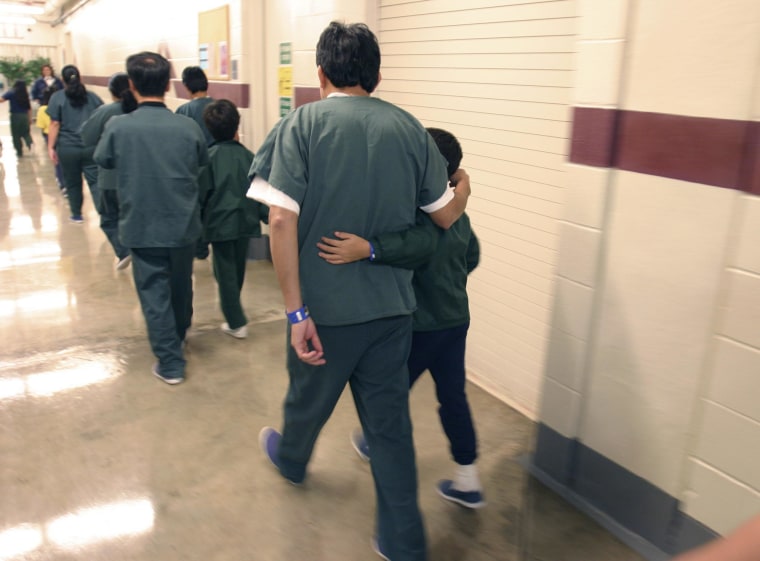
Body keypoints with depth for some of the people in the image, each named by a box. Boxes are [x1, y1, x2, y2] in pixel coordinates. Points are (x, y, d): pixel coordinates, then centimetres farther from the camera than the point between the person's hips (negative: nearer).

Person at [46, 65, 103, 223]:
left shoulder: (57, 97, -1)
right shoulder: (93, 97, 7)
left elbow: (55, 124, -5)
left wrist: (51, 147, -1)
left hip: (67, 148, -1)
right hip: (91, 147, 1)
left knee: (72, 183, 13)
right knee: (95, 181, -2)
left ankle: (77, 215, 26)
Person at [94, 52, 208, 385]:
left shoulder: (118, 126, -13)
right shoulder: (188, 127, -9)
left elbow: (102, 160, 5)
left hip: (142, 227, -2)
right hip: (183, 224, 3)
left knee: (154, 294, 6)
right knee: (181, 286, 22)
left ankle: (171, 363, 8)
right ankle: (179, 337, 44)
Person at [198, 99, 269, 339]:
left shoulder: (208, 156, -10)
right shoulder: (247, 155, 0)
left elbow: (201, 193, -6)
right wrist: (266, 215, 8)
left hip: (219, 222, -4)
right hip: (245, 220, 4)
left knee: (226, 272, 3)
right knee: (238, 269, 19)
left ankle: (236, 322, 1)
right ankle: (233, 311, 37)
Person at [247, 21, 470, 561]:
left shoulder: (303, 123, -9)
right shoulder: (409, 127, 0)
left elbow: (282, 220, -17)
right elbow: (445, 217, 5)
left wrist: (296, 311, -14)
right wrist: (464, 189, 27)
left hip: (326, 303, -2)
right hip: (392, 305, 2)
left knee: (310, 396, 25)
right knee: (390, 420, 14)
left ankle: (291, 459, 56)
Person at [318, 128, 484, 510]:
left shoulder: (416, 208, -20)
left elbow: (421, 241, -41)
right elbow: (471, 256, 16)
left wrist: (366, 249, -50)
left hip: (420, 323, -7)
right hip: (455, 319, 8)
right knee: (453, 395, 13)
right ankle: (467, 479, 20)